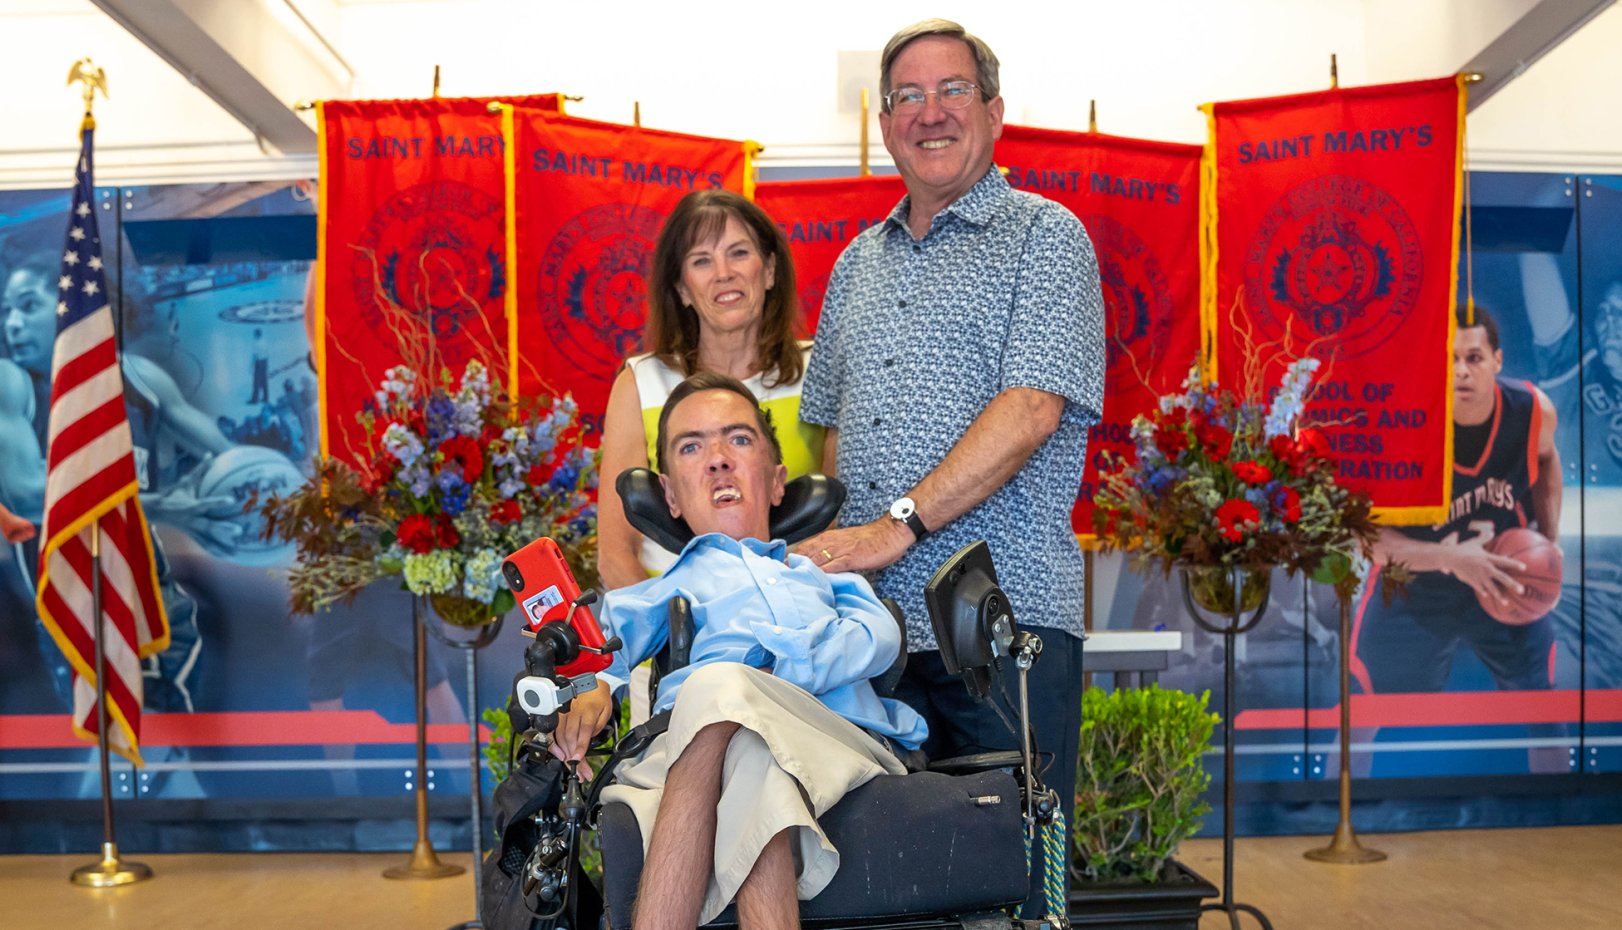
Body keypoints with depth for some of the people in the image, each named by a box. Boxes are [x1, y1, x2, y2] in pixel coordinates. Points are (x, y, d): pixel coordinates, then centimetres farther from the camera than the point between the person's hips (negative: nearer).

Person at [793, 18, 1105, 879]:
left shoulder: (1044, 236, 1)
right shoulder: (857, 264, 20)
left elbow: (1032, 408, -12)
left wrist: (897, 526, -17)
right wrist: (833, 548, 5)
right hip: (872, 620, 5)